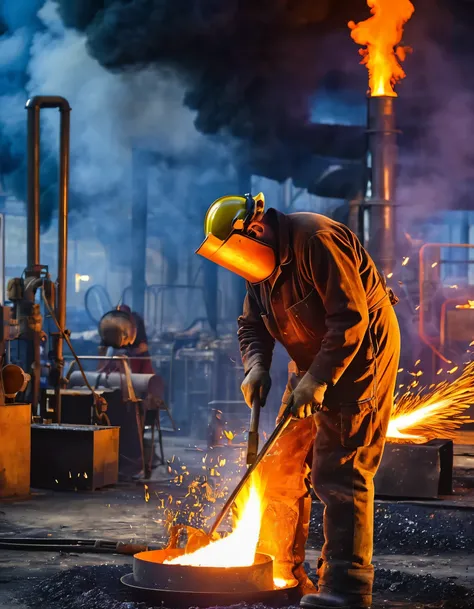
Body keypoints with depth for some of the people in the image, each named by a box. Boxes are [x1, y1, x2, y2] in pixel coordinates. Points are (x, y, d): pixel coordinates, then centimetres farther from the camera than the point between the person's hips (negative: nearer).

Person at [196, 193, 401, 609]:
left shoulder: (316, 240, -25)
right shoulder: (261, 263, 5)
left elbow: (350, 318, -27)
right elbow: (252, 324, 11)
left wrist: (318, 380, -29)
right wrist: (256, 367, -9)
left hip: (360, 353, -9)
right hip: (313, 362, 9)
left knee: (339, 470, -15)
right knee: (283, 464, 7)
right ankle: (282, 571, 16)